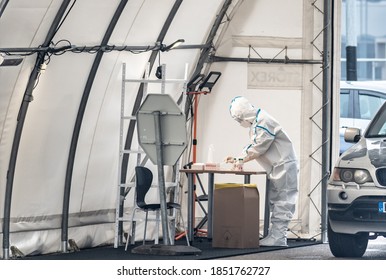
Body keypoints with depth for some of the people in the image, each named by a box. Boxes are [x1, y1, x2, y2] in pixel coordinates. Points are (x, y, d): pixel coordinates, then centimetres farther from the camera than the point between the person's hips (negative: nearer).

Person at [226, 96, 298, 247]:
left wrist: (240, 159, -8)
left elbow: (258, 148, -19)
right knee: (273, 201, 11)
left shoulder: (263, 122, -18)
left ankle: (278, 238, -11)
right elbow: (254, 147, 18)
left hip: (284, 165, -11)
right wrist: (237, 159, 9)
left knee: (282, 202, -9)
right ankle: (275, 235, 14)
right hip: (276, 168, 11)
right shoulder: (255, 123, 15)